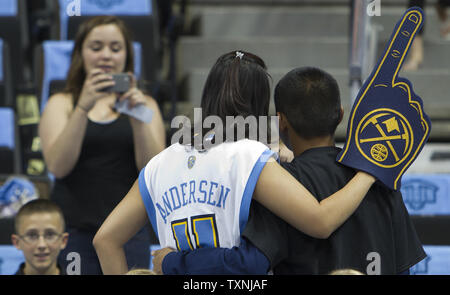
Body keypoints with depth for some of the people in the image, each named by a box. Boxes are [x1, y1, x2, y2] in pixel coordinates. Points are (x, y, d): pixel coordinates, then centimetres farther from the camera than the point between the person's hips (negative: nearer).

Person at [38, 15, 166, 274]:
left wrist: (137, 116, -14)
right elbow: (58, 166, -6)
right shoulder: (62, 104, 11)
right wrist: (83, 107, -16)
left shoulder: (143, 104, 13)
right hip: (74, 230, 0)